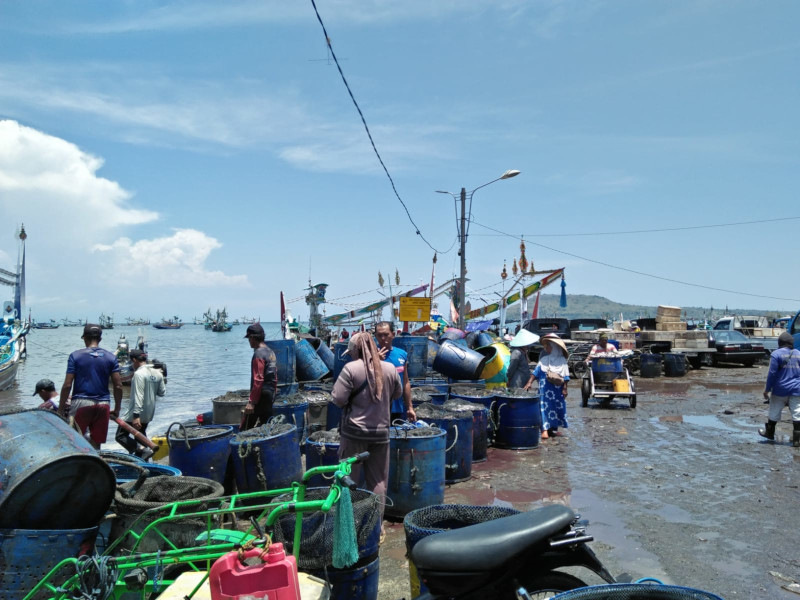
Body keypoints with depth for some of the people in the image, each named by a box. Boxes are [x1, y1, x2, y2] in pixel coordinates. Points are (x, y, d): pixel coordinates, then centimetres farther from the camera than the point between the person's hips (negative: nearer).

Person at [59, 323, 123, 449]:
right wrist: (117, 409, 11)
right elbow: (118, 386, 1)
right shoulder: (111, 357, 4)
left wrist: (61, 409, 3)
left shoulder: (75, 356, -1)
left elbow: (67, 385, -5)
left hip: (81, 402, -2)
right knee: (96, 445, 7)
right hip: (103, 404, 2)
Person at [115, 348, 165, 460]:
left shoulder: (139, 374, -19)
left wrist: (136, 416, -25)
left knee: (120, 436, 0)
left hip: (136, 413, -8)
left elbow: (138, 396, -24)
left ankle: (142, 450, -17)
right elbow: (162, 392, 10)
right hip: (149, 413, 8)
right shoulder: (157, 373, 4)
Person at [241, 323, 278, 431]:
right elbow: (275, 376, 18)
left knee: (245, 428, -4)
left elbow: (258, 380, -21)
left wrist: (251, 402, -21)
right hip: (270, 394, 9)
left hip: (261, 395, -9)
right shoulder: (270, 352, 14)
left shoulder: (259, 354, -15)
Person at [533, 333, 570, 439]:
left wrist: (565, 389, -1)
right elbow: (536, 372, 6)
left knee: (557, 406, 5)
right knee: (545, 406, -5)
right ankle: (545, 429, -6)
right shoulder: (543, 359, 6)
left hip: (557, 389, 0)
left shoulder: (561, 360, 2)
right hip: (545, 389, 0)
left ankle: (553, 429, 16)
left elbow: (565, 377, 3)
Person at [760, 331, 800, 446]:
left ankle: (769, 432, 28)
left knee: (774, 413, 12)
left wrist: (767, 389, -5)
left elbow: (772, 373, -11)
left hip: (780, 390, -3)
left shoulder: (776, 354, -8)